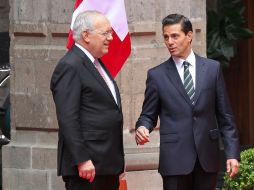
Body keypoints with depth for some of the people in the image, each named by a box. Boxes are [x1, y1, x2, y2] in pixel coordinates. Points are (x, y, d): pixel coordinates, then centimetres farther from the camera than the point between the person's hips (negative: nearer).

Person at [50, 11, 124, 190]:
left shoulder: (96, 64, 18)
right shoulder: (70, 67, -12)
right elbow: (68, 119, -18)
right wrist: (81, 160, -22)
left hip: (107, 165, 9)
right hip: (88, 167, -9)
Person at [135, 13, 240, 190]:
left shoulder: (212, 68, 7)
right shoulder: (157, 75, 4)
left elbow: (225, 115, 7)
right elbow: (148, 115, 8)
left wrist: (232, 153, 1)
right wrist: (142, 128, -16)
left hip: (208, 157, 1)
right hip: (175, 157, -1)